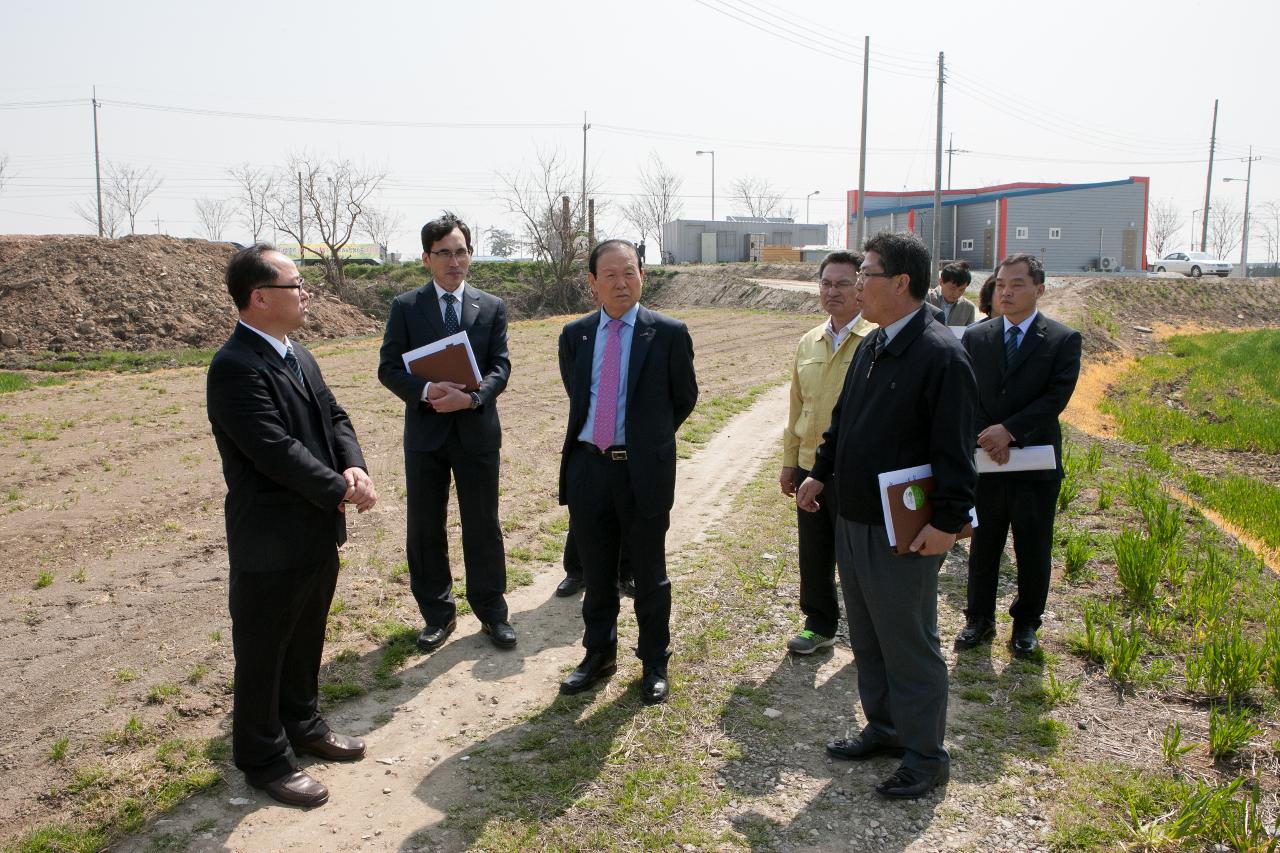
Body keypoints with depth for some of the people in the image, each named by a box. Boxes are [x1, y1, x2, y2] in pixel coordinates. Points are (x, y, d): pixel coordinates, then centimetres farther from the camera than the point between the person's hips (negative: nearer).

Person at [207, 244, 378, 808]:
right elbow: (276, 450, -27)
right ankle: (263, 758, 26)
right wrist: (340, 491, -19)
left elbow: (335, 419, 9)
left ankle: (302, 724, 43)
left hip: (318, 531, 9)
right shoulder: (235, 368, -21)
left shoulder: (298, 356, 9)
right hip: (270, 543, -9)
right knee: (263, 651, 9)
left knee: (306, 638, 23)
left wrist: (354, 469, -11)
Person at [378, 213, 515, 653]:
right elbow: (389, 367, -3)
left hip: (477, 430, 0)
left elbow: (500, 366, -2)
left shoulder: (492, 308, 4)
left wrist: (472, 397, -21)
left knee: (483, 526, 7)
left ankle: (492, 613, 22)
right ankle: (437, 614, 25)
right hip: (425, 431, 0)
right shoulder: (405, 307, 2)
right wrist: (426, 391, -21)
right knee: (425, 528, 9)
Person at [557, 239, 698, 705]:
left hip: (644, 470, -3)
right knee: (595, 572, 16)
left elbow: (685, 397, 7)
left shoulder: (669, 333, -6)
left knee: (649, 574, 10)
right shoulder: (574, 335, 5)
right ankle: (599, 654, 35)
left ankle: (654, 663, 27)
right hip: (588, 466, 3)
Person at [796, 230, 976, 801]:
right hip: (853, 520, 9)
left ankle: (925, 758, 21)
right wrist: (821, 473, 19)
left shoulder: (940, 354, -18)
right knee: (867, 639, 20)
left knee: (909, 646, 5)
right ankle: (884, 728, 38)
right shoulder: (871, 346, 10)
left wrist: (948, 520, -22)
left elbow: (954, 448, -21)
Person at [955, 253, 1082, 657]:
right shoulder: (975, 337, 4)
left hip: (1036, 464, -2)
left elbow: (1056, 397, -14)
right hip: (986, 461, 2)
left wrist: (1010, 430, -22)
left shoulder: (1063, 340, -4)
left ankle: (1026, 623, 29)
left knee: (1033, 552, 11)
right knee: (983, 547, 13)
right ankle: (979, 619, 28)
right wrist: (987, 437, -15)